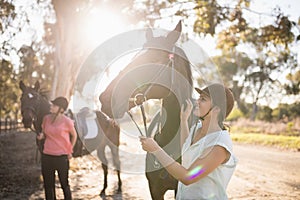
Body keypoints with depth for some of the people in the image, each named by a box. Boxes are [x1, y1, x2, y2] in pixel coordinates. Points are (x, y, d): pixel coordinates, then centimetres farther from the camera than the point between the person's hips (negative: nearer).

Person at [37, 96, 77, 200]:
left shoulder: (67, 121, -11)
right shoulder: (46, 118, 1)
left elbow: (74, 135, 5)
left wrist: (69, 150, 8)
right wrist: (41, 135, -7)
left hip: (62, 157, -4)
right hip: (46, 156, 4)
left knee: (65, 185, 7)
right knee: (48, 186, 12)